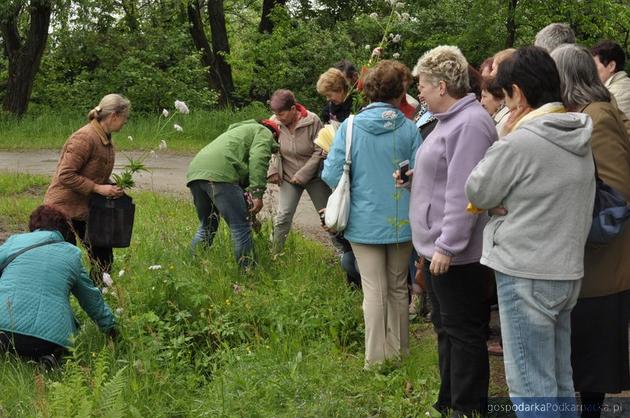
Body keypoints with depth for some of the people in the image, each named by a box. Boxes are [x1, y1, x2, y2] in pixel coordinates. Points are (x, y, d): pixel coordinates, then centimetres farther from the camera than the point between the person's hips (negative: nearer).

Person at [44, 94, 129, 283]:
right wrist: (98, 188, -23)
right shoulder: (84, 138, -21)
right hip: (64, 207, -9)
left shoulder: (106, 140, 8)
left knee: (103, 258, 9)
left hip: (86, 207, 9)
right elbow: (65, 175, -25)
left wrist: (111, 188, 1)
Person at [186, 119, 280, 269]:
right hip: (220, 173, -9)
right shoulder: (265, 133, 17)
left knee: (207, 226, 24)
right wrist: (257, 194, -10)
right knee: (241, 227, -4)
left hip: (194, 172, 9)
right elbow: (258, 160, -5)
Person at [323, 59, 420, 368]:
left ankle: (376, 357, 8)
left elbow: (332, 176, -10)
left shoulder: (350, 128, -10)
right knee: (398, 287, 16)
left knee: (375, 290, 5)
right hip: (401, 222, 1)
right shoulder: (408, 129, -9)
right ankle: (398, 350, 26)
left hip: (365, 221, -1)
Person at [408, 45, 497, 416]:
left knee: (462, 332, -2)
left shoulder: (470, 124, -20)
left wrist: (447, 245, -26)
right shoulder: (451, 119, 13)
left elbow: (463, 192, -25)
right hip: (439, 246, 11)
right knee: (446, 329, 18)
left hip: (456, 252, -11)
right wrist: (415, 177, 15)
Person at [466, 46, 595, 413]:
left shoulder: (521, 141, -18)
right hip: (567, 271, 8)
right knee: (560, 383, 17)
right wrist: (509, 204, 2)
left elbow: (478, 192, -6)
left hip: (526, 276, -8)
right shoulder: (580, 137, 6)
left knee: (531, 388, 0)